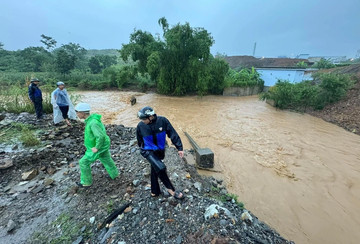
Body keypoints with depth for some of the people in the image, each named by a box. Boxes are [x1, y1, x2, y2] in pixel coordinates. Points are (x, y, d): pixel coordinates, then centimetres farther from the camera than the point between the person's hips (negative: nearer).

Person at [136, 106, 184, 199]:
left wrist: (179, 148, -15)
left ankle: (155, 191, 42)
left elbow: (173, 134, -15)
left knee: (155, 170, 18)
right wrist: (142, 148, 19)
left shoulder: (162, 121, -20)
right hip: (148, 151, -2)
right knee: (160, 168, -21)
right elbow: (139, 140, 3)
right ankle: (171, 189, 2)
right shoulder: (140, 126, -17)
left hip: (160, 151, 2)